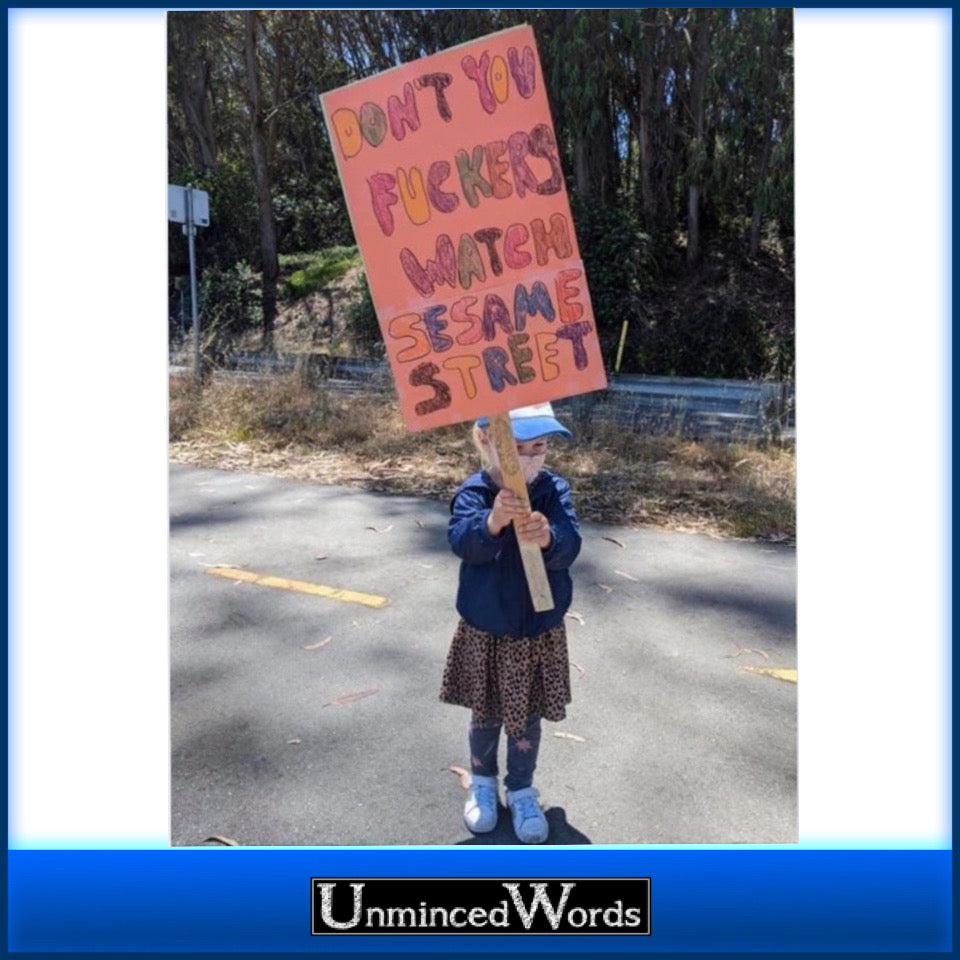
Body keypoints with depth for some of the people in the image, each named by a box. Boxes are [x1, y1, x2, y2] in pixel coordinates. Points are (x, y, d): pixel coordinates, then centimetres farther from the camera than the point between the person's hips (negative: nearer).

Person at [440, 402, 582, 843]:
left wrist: (547, 537, -47)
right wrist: (493, 521, -52)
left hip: (540, 631, 1)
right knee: (485, 715, 18)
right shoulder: (473, 491, -14)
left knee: (526, 718, 15)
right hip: (484, 631, 0)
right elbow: (462, 540, -31)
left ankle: (522, 791, 38)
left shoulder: (554, 490, -11)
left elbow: (569, 546, -24)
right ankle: (482, 783, 43)